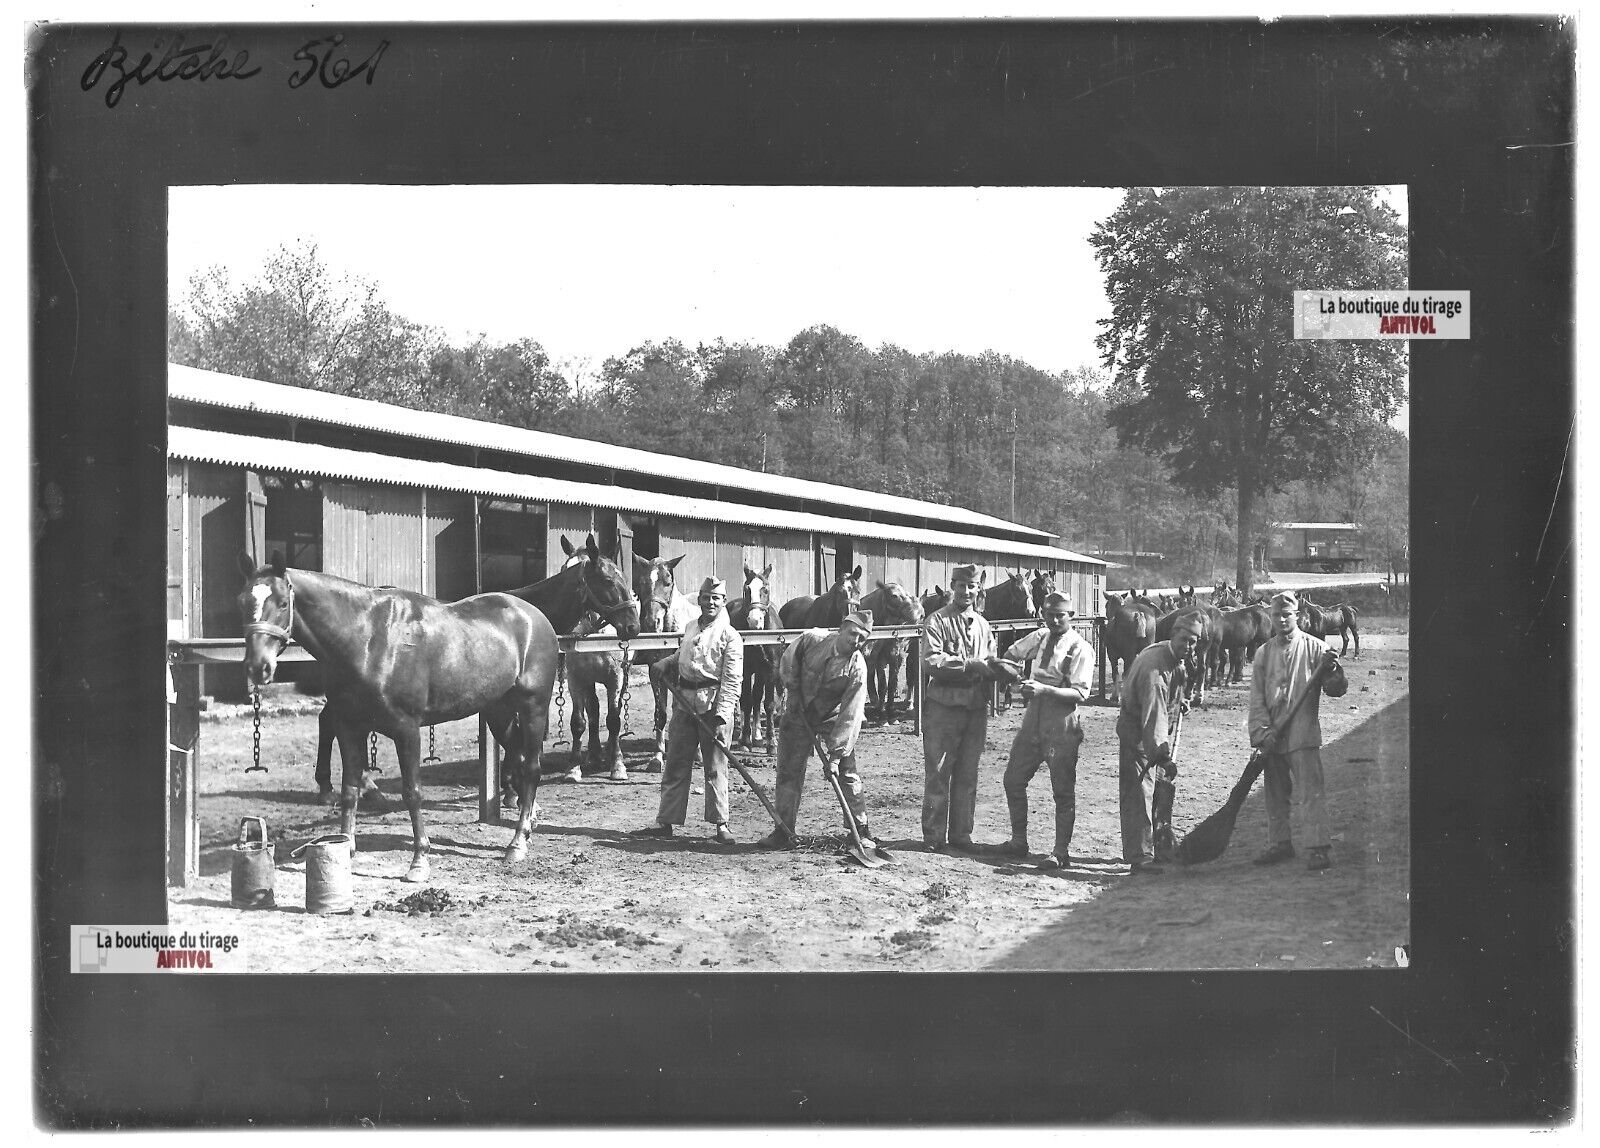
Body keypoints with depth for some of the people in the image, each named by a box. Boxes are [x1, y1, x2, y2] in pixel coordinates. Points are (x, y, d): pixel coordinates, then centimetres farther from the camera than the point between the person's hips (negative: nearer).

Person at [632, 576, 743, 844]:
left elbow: (732, 681, -11)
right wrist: (671, 666, 9)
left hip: (713, 705, -6)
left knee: (715, 767, -1)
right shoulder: (689, 628, 13)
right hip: (684, 702, 6)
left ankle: (721, 823, 8)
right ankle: (665, 821, 13)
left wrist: (721, 716, -18)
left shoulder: (729, 635, -5)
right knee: (675, 765, 8)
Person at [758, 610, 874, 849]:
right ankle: (783, 833, 9)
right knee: (788, 773, 2)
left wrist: (835, 755, -30)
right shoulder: (812, 639, -20)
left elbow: (850, 716, -26)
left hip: (833, 718, -2)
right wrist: (793, 690, -4)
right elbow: (788, 661, 2)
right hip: (798, 713, 2)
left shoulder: (857, 668, -24)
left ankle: (861, 831, 5)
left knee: (847, 773, -6)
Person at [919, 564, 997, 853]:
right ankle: (934, 836, 5)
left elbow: (990, 664, 18)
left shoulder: (983, 625, 14)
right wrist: (970, 664, -22)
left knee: (968, 775, 10)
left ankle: (961, 834, 18)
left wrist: (994, 668, -6)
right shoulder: (937, 621, -4)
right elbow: (931, 661, -17)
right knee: (938, 774, -2)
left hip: (976, 708, 5)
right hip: (943, 706, -5)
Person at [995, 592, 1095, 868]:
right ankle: (1018, 840, 25)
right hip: (1033, 720, 6)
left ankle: (1061, 851, 10)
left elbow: (1080, 694, -18)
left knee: (1063, 790, 1)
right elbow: (1011, 655, 23)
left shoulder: (1080, 649, -10)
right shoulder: (1039, 637, 7)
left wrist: (1044, 689, -29)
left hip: (1062, 726, -6)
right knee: (1013, 780, 11)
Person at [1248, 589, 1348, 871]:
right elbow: (1256, 698, 6)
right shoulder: (1264, 653, 10)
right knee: (1275, 794, 13)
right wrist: (1262, 732, -5)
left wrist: (1331, 671, -24)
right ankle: (1279, 843, 25)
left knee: (1311, 791, -9)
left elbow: (1337, 690, -3)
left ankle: (1318, 848, -9)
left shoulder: (1315, 648, 0)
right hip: (1272, 737, 4)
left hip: (1303, 733, -4)